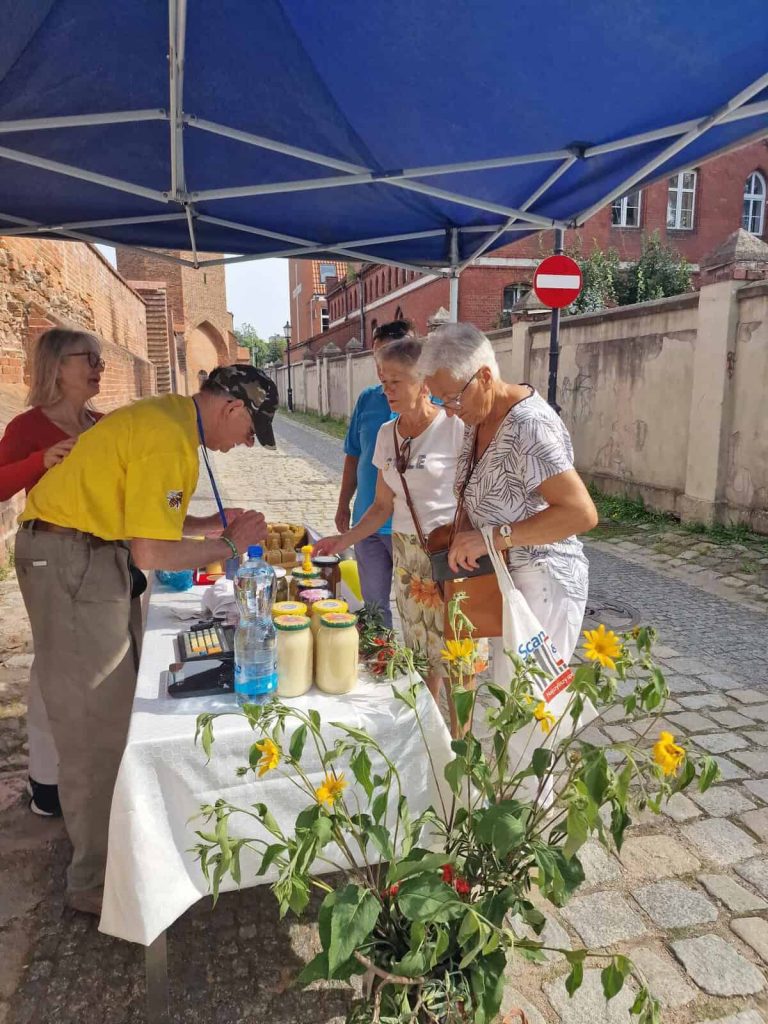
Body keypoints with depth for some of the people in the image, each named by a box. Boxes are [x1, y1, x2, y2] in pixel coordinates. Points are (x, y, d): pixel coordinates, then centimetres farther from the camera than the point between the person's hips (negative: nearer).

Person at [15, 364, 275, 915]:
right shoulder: (167, 438, -22)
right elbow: (151, 552, -24)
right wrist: (229, 545, -11)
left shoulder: (171, 418, 10)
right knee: (96, 726, -2)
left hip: (92, 554, 10)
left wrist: (211, 524, 6)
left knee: (120, 707, 16)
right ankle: (97, 882, 13)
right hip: (71, 561, -10)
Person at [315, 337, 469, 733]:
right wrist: (344, 540, 0)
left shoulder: (454, 427, -12)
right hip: (406, 555, 6)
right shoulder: (387, 434, 7)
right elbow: (383, 506, 11)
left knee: (454, 660, 3)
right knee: (418, 655, 14)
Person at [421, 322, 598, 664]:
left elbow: (582, 513, -29)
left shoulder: (529, 426, -24)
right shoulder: (479, 418, 4)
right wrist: (462, 539, -1)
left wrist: (493, 537, -31)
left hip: (539, 584, -8)